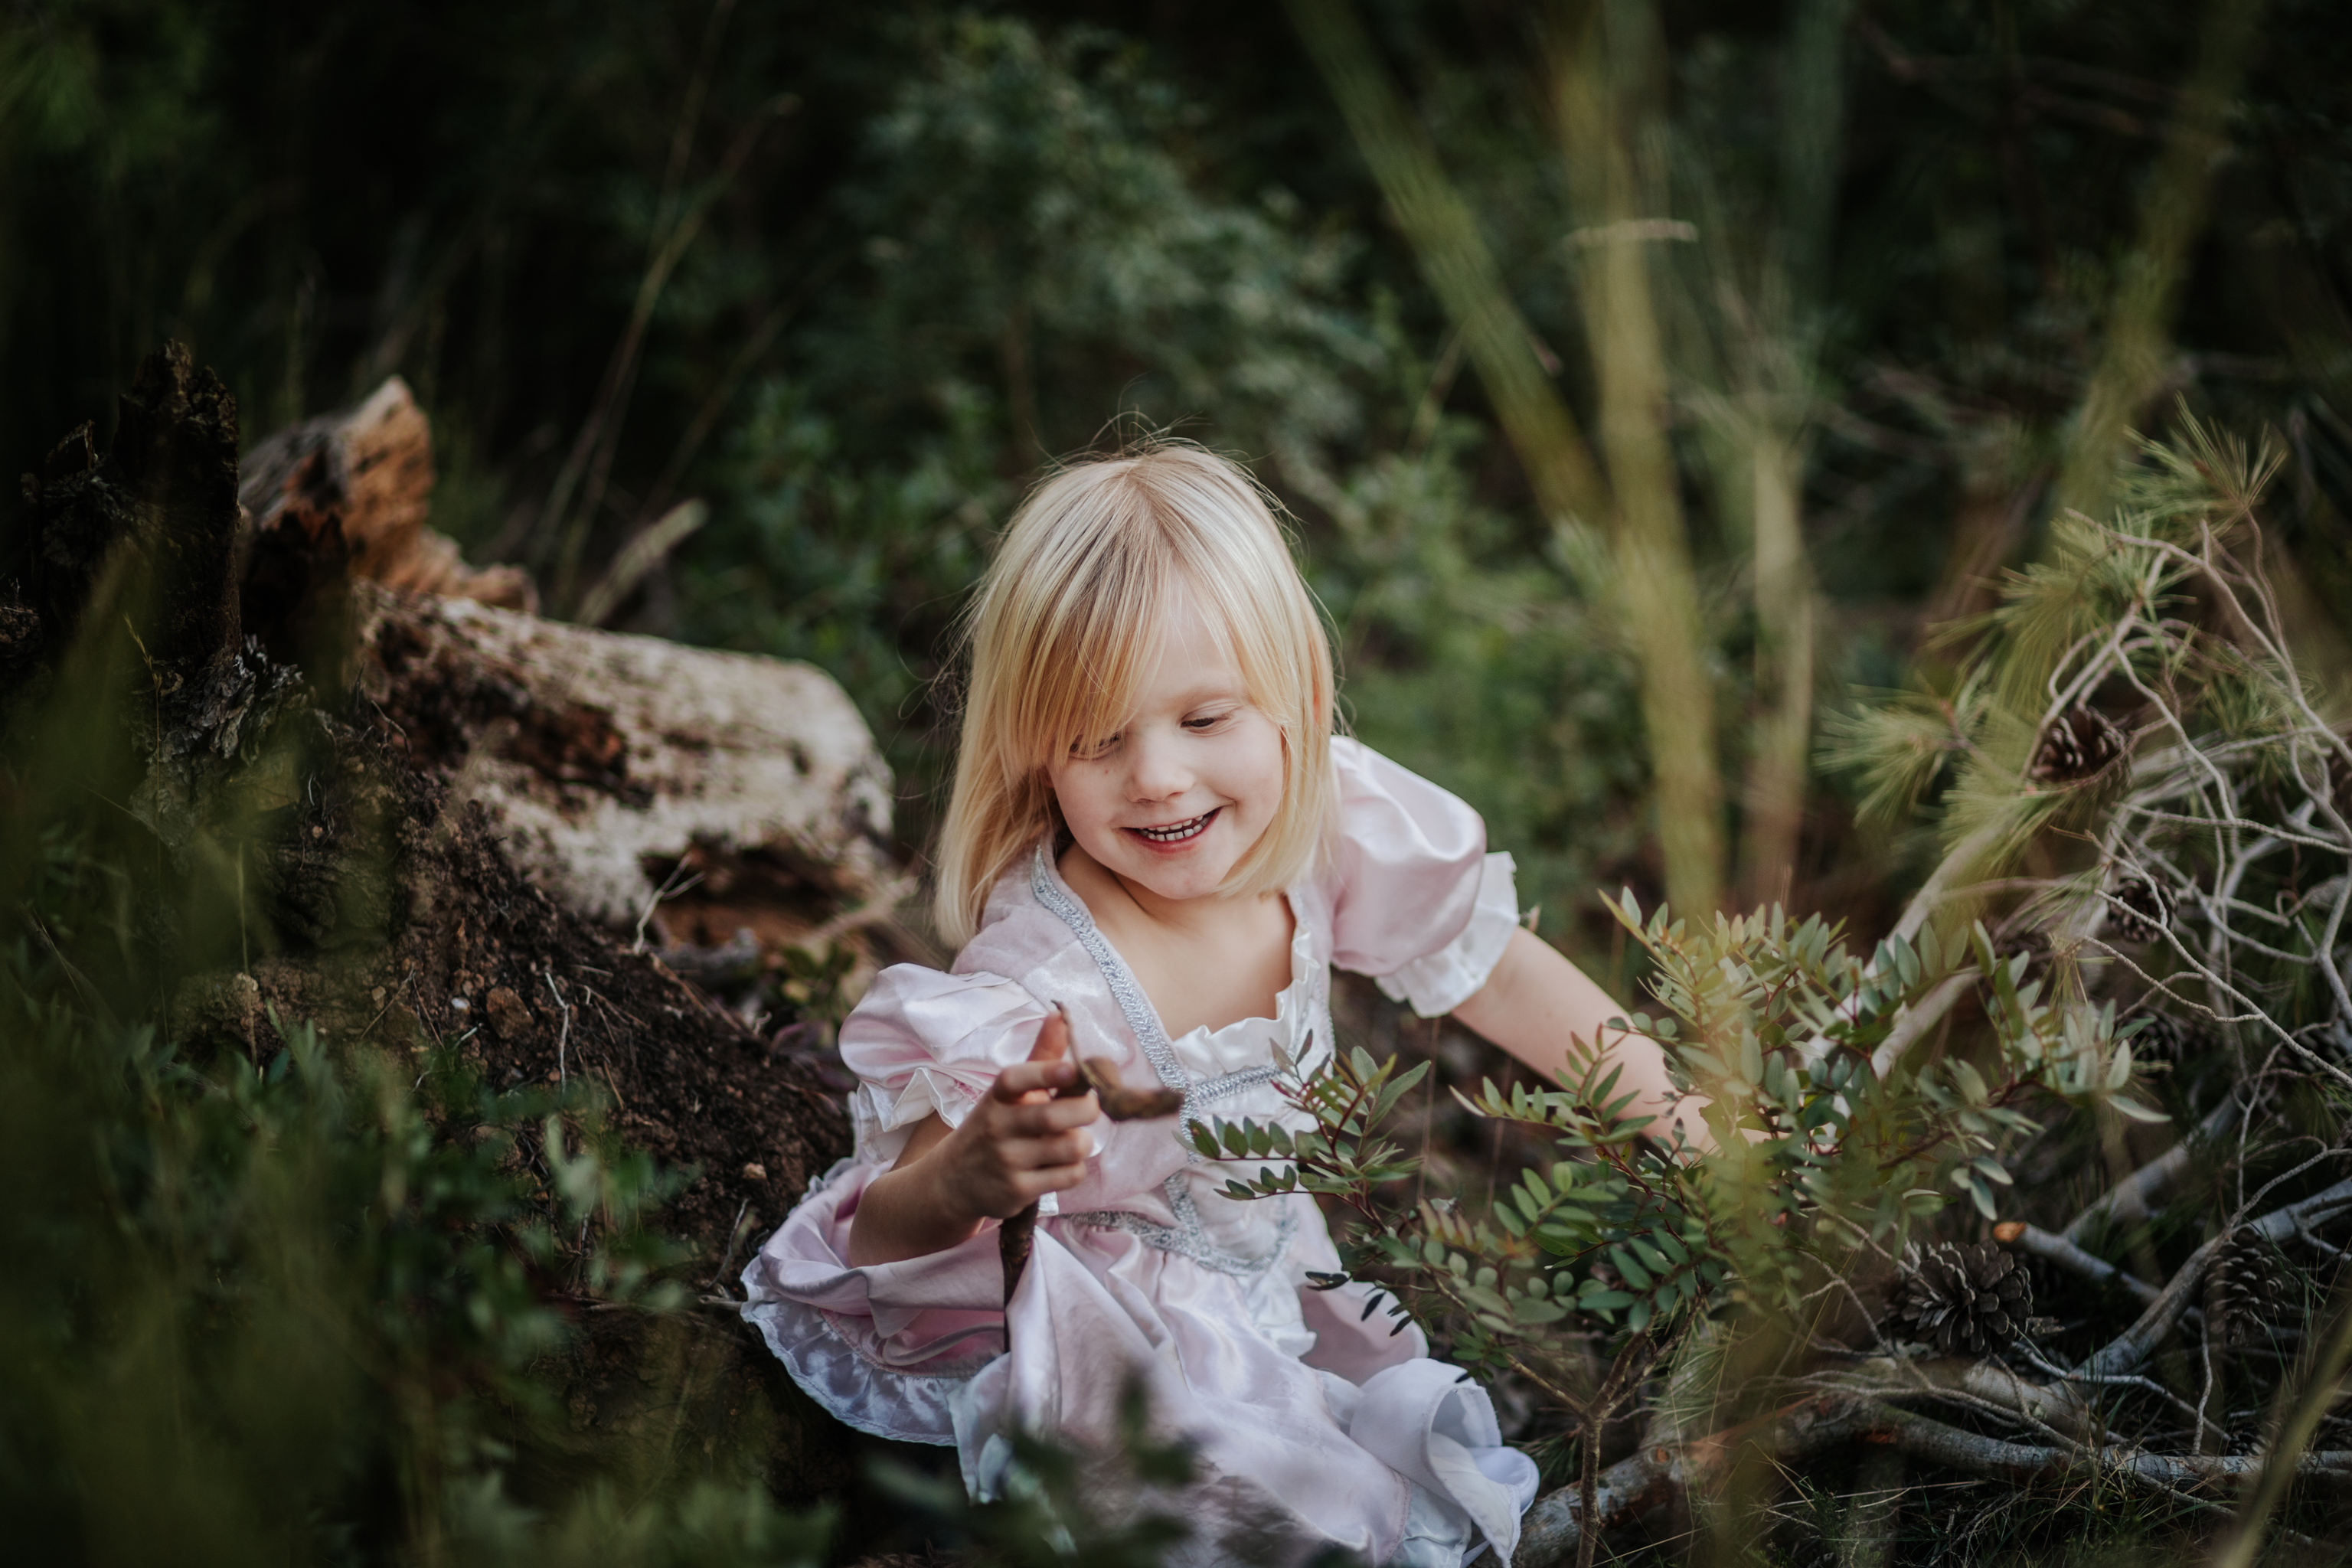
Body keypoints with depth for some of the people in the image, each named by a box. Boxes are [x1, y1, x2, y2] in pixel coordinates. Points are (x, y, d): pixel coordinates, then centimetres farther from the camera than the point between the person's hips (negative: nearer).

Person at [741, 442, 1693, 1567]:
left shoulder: (1324, 834, -13)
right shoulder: (1036, 986, -31)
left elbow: (1497, 973, 4)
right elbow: (883, 1238, -28)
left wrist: (1666, 1106, 2)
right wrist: (965, 1181, -51)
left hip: (1269, 1289, 7)